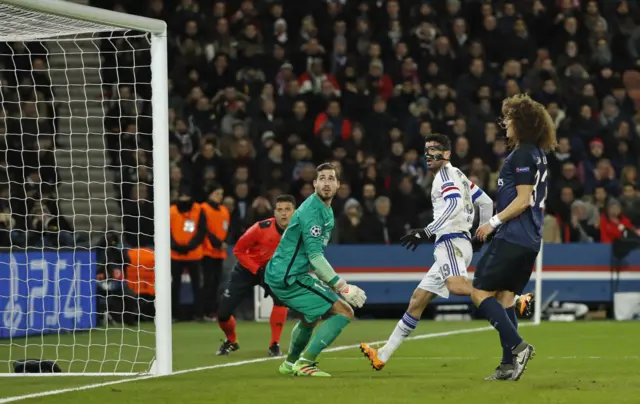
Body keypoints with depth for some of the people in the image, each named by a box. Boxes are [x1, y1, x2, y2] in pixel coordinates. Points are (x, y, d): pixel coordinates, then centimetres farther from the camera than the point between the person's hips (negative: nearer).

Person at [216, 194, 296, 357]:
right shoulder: (261, 228, -29)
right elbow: (238, 250, -16)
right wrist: (257, 270, -22)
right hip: (247, 269, -1)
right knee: (223, 312, -5)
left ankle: (275, 345, -13)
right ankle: (231, 341, 30)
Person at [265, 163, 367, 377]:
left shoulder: (326, 210, 14)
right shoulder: (312, 211, -19)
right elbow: (315, 257, -24)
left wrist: (333, 284, 20)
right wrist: (343, 287, -25)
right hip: (288, 277, -11)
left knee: (311, 317, 35)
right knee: (344, 311, -14)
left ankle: (291, 363, 53)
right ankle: (304, 363, -14)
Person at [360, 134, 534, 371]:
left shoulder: (446, 174, -2)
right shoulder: (457, 176, 26)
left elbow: (454, 204, -19)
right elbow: (486, 202, 29)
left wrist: (427, 232, -24)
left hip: (452, 242, -10)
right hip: (446, 247, 10)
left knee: (457, 286, -36)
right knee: (418, 300, 10)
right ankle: (383, 355, 12)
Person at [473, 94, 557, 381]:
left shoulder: (522, 155, -13)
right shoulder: (538, 155, 16)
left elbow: (523, 199, -18)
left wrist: (494, 222, -14)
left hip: (513, 237, -10)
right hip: (530, 240, 10)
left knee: (480, 292, -7)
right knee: (504, 297, 10)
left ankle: (518, 346, -14)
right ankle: (510, 365, 5)